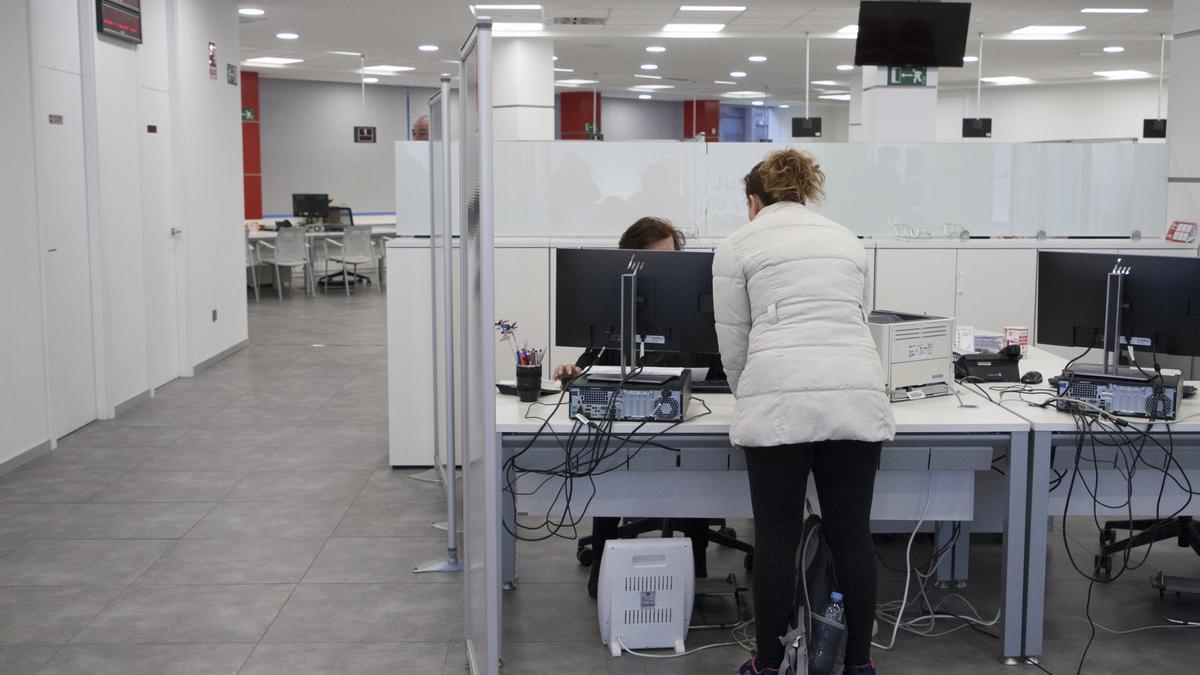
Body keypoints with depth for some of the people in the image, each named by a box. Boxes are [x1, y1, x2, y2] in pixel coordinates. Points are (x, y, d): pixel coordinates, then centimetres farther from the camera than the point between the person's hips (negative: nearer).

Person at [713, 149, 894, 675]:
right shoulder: (846, 240, 23)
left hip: (779, 401, -3)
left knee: (776, 539, 6)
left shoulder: (738, 245, 11)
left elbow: (732, 343, 10)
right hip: (857, 395, 4)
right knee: (852, 535, 11)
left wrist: (748, 399, 29)